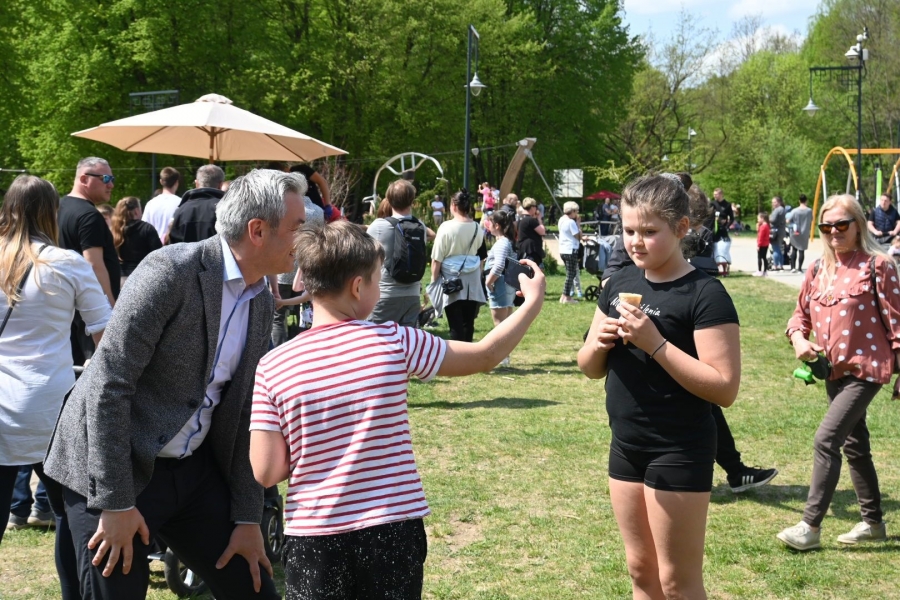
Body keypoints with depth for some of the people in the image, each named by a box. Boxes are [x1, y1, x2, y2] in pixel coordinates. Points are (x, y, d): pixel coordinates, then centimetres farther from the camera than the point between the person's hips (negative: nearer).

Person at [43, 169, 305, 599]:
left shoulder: (261, 302, 5)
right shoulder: (172, 272, -19)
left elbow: (244, 416, 10)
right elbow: (108, 385, -21)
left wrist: (247, 518, 9)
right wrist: (116, 502, -21)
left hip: (194, 468, 7)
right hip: (116, 470, -7)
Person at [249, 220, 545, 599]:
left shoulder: (272, 367, -5)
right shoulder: (394, 343, -7)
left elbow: (266, 473, -6)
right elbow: (485, 356, 5)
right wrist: (533, 302, 19)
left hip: (312, 539, 0)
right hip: (393, 534, 0)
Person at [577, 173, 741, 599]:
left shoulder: (705, 295, -15)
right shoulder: (621, 284, 6)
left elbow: (724, 388, -21)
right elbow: (590, 369, 12)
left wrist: (654, 343, -26)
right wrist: (598, 342, -10)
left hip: (679, 453, -7)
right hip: (626, 446, 7)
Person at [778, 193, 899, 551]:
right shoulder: (818, 270, 7)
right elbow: (802, 313, 17)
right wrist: (798, 338, -5)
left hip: (866, 368, -7)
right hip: (835, 371, 7)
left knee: (826, 440, -15)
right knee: (854, 445, 17)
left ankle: (810, 528, -9)